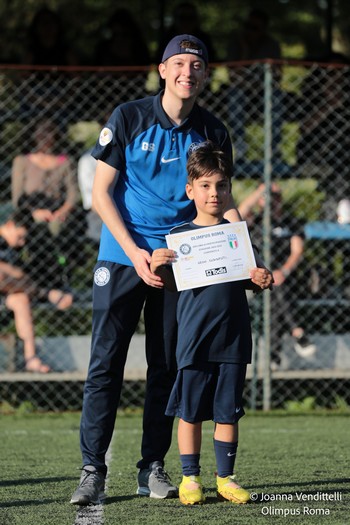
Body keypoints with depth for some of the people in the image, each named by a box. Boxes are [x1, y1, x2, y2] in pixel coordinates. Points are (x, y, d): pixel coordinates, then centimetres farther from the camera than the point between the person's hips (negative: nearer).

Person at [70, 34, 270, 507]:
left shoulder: (212, 132, 2)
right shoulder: (129, 118, -6)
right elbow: (101, 192, -5)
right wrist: (134, 251, -16)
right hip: (122, 256, -3)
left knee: (167, 367, 6)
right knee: (105, 363, -5)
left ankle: (153, 468, 13)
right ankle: (93, 470, -3)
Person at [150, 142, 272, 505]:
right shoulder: (179, 235, 1)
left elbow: (247, 281, 14)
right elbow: (172, 285, 2)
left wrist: (262, 281, -7)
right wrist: (157, 267, -17)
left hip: (233, 338, 2)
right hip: (193, 337, -2)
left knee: (227, 411, 6)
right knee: (191, 411, 2)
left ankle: (225, 478, 15)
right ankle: (190, 478, 11)